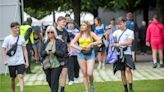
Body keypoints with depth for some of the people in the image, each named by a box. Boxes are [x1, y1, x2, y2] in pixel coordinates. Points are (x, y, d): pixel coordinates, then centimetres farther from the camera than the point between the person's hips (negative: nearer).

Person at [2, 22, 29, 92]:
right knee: (12, 78, 10)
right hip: (11, 62, -1)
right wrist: (4, 60, -15)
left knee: (21, 77, -12)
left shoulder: (21, 38, 5)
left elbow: (24, 50, 11)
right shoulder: (7, 39, -4)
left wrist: (27, 61, 7)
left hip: (21, 62, 1)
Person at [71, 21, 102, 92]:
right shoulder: (79, 35, 7)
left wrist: (91, 44, -14)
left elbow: (99, 41, -5)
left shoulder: (91, 34, 2)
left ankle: (92, 86, 16)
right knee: (84, 74, 3)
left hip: (90, 54, -2)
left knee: (90, 73, -12)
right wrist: (79, 48, -11)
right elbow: (72, 44, 3)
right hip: (81, 54, 2)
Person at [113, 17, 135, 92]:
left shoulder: (130, 32, 1)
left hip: (127, 53, -4)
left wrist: (119, 44, -18)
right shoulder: (117, 32, 13)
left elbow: (129, 42, -10)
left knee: (128, 69, -19)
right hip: (119, 53, 4)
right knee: (122, 72, 6)